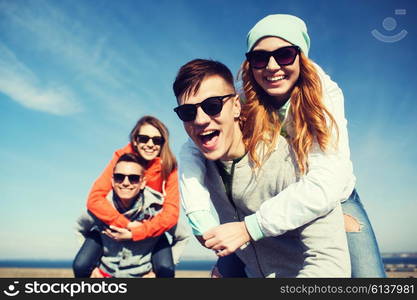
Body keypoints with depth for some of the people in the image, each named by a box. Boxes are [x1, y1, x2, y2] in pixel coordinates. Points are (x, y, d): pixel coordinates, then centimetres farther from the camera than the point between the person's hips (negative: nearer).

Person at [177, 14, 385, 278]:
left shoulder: (325, 96, -27)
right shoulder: (245, 105, -20)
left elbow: (327, 183, -37)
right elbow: (192, 150, -25)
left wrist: (250, 228, -40)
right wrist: (203, 222, -38)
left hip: (334, 200, -1)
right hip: (275, 205, 2)